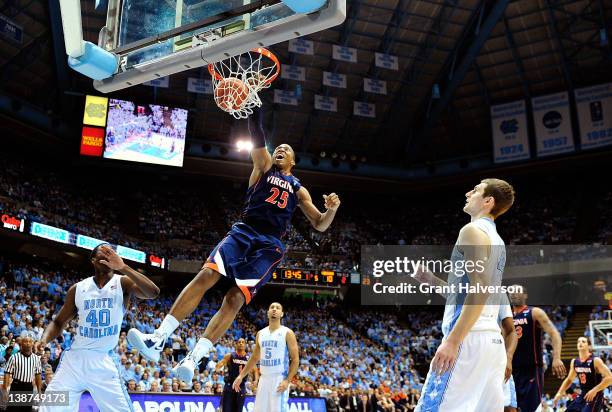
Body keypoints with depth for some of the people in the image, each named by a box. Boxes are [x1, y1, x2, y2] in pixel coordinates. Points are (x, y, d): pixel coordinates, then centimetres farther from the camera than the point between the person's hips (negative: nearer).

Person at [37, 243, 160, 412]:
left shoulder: (123, 282, -3)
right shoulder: (78, 288, 6)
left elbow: (153, 292, -22)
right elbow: (59, 322, 16)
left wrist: (123, 267, -29)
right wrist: (44, 340, -5)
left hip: (103, 362, -2)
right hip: (74, 359, 3)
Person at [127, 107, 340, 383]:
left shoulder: (299, 190, 23)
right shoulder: (264, 168, 21)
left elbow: (320, 225, 19)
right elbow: (258, 138, 4)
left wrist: (331, 209, -4)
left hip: (269, 246, 0)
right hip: (242, 232, 0)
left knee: (235, 299, -15)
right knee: (206, 275, -20)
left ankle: (193, 359, -16)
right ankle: (158, 339, -20)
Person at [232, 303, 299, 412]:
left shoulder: (287, 333, -4)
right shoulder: (260, 334, 12)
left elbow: (295, 359, -7)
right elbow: (255, 358, 20)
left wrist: (287, 380, -17)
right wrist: (241, 375, 15)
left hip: (279, 379, -5)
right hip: (264, 379, 6)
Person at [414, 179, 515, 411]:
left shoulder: (473, 230, -7)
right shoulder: (496, 240, 21)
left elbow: (479, 290, -19)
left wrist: (452, 340, -23)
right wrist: (432, 280, 23)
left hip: (469, 338, -10)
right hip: (493, 339, 10)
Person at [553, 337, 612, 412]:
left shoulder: (596, 361, -14)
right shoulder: (574, 362, 5)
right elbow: (569, 379, 18)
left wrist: (595, 390, -28)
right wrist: (559, 393, 7)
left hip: (595, 396, -7)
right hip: (583, 395, 7)